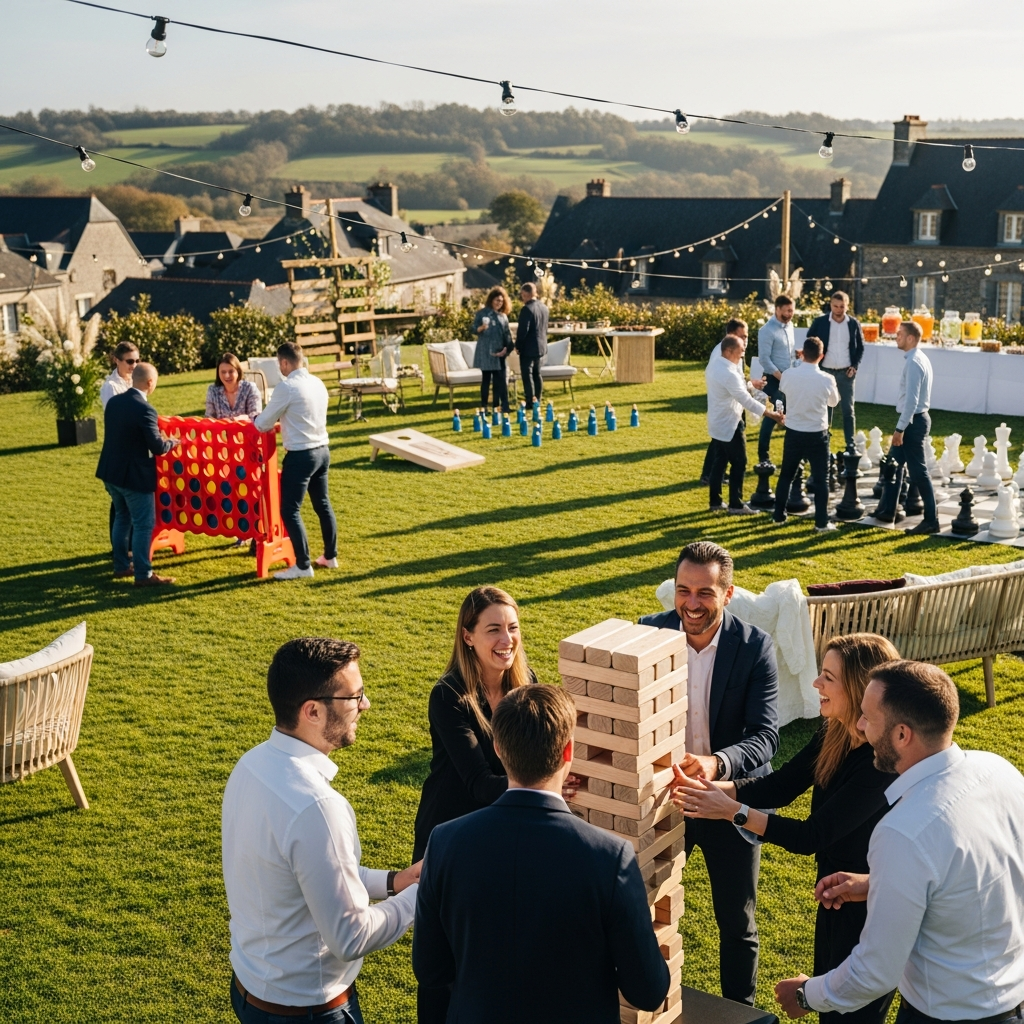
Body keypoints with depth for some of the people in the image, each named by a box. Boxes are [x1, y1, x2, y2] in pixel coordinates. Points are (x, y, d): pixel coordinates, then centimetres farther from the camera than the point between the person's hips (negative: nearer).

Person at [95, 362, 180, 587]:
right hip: (134, 475, -8)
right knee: (144, 525, 1)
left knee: (122, 518, 22)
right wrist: (174, 442, 1)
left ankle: (121, 566, 30)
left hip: (111, 471, 8)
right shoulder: (145, 409, -21)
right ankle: (143, 575, 5)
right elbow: (157, 447, -20)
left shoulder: (113, 401, 3)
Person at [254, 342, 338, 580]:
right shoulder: (317, 383, 7)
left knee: (290, 510, 0)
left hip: (300, 455, -8)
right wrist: (283, 423, 23)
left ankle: (303, 566, 1)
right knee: (323, 505, 18)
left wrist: (255, 419, 13)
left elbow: (264, 424, -8)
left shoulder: (287, 386, -16)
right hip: (322, 451, 8)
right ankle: (330, 557, 29)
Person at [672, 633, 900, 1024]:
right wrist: (712, 787, -17)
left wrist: (732, 811, -28)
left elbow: (811, 837, -30)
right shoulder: (833, 734, -6)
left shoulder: (884, 763, -32)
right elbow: (779, 786, -2)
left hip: (870, 910, -8)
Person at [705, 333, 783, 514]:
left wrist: (750, 383, 21)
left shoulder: (713, 365, 3)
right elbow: (746, 400, -28)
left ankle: (715, 501, 21)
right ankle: (736, 504, 8)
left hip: (717, 423, 9)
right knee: (739, 464, 2)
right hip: (729, 425, -9)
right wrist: (771, 413, -25)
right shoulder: (729, 373, -27)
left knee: (719, 462, 15)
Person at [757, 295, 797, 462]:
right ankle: (763, 455, 7)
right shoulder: (767, 331, -14)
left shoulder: (789, 325, 8)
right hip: (775, 380, -7)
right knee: (771, 417, -3)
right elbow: (764, 359, -18)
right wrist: (781, 377, -18)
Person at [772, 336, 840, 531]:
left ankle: (779, 515, 26)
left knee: (786, 475, 18)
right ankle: (821, 523, 7)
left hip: (793, 433, 2)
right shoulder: (827, 379, -15)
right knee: (821, 479, 6)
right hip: (817, 435, -2)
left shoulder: (788, 375, -9)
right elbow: (834, 402, 5)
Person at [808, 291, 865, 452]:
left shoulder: (854, 323, 0)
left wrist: (855, 366, -3)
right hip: (825, 371, -1)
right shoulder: (820, 322, -4)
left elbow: (860, 347, 9)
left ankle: (850, 445, 9)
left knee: (848, 409, 3)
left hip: (846, 372, 1)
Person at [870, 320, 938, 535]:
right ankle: (886, 510, 28)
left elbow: (911, 399, -25)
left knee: (918, 471, -5)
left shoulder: (914, 362, -20)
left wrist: (900, 428, -23)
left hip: (913, 421, -10)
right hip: (914, 419, 10)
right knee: (894, 463, 18)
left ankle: (931, 520, 1)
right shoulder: (919, 358, 11)